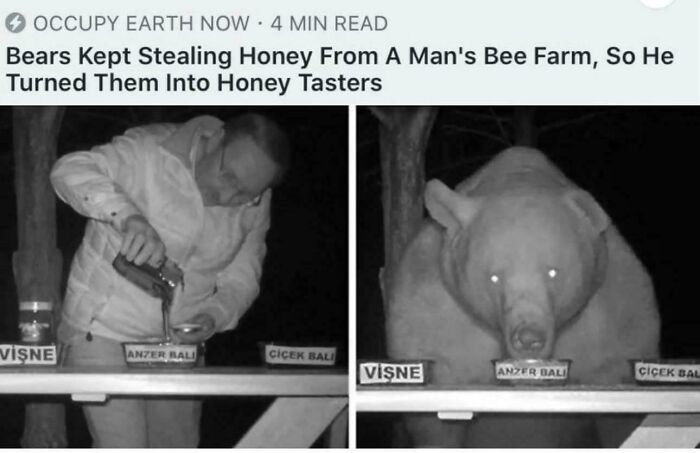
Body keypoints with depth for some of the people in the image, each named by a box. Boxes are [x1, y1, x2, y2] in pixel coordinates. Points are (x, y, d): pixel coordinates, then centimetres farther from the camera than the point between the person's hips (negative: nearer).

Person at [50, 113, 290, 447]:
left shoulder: (255, 205, -1)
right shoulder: (151, 152, -19)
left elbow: (241, 278, 7)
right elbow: (71, 170, -31)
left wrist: (213, 316, -15)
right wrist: (128, 215, -48)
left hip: (178, 345, 6)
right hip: (104, 332, -6)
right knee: (124, 447, -15)